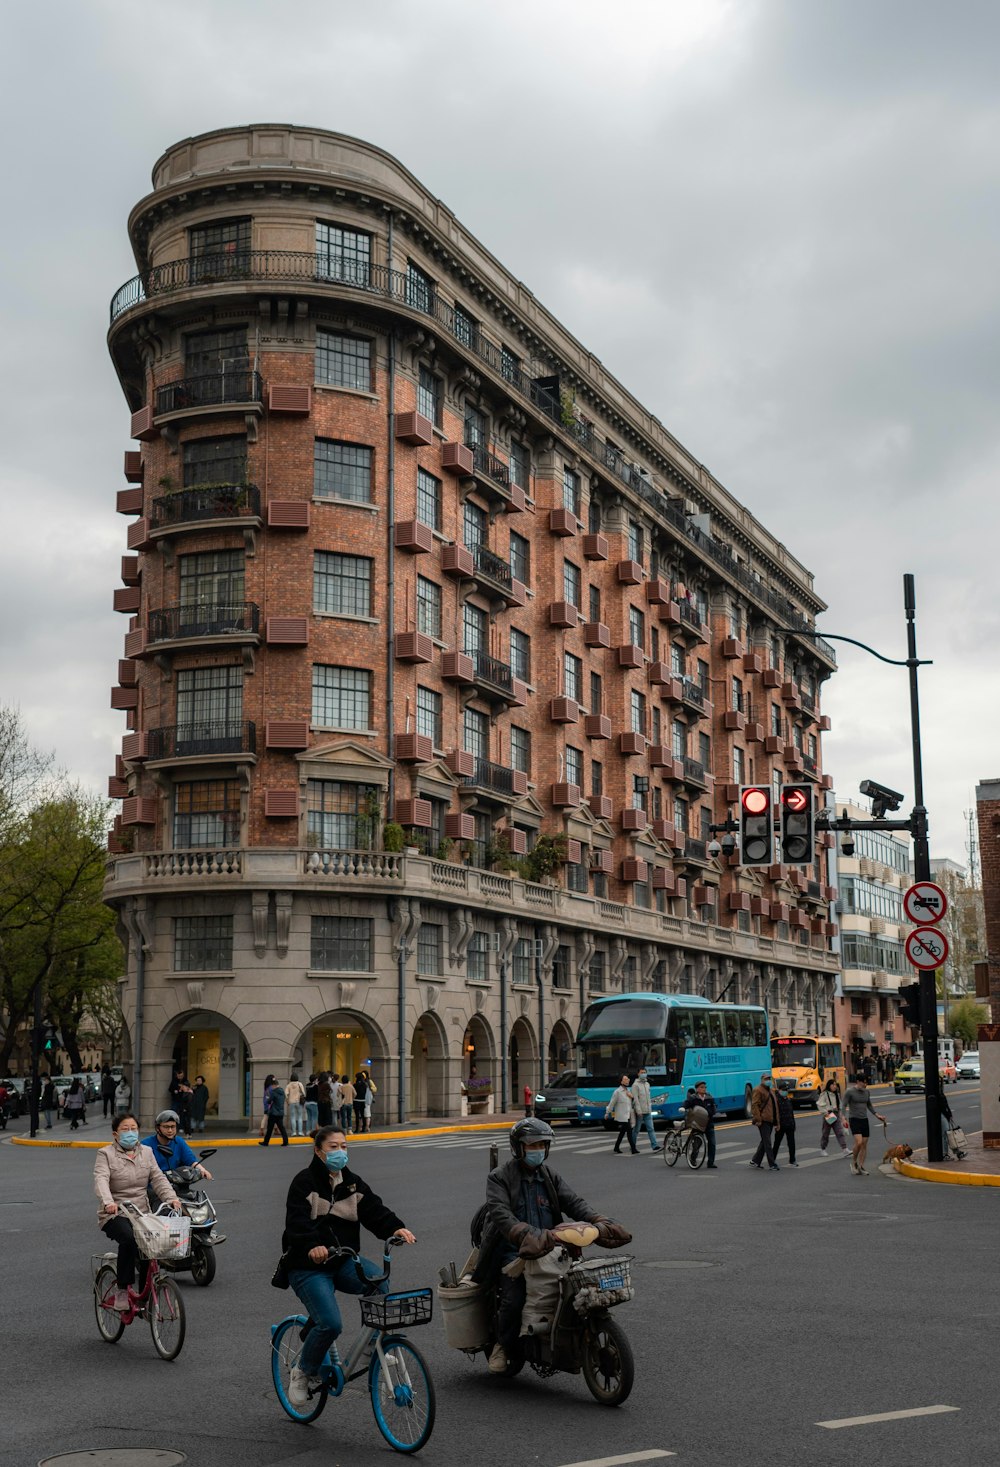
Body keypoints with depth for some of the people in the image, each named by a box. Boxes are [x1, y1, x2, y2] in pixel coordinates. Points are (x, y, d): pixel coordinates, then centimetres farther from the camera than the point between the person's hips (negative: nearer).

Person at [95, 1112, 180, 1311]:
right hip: (115, 1214, -4)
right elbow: (101, 1179, -16)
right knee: (129, 1239, -33)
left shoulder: (146, 1153, 14)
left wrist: (171, 1198, -15)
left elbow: (158, 1178, 5)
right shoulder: (106, 1154, 0)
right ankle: (122, 1290, -19)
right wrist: (108, 1202, -36)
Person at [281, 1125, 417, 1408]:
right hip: (308, 1267, -5)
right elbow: (297, 1221, -22)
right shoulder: (305, 1182, -7)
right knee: (330, 1324, -22)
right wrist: (312, 1246, -42)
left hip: (342, 1262, 5)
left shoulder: (353, 1184, 11)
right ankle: (303, 1373, 5)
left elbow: (375, 1210, -3)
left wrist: (396, 1228, -23)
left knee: (377, 1279, -26)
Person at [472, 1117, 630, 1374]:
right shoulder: (499, 1178, -2)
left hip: (549, 1246, 4)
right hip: (513, 1251, -4)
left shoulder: (550, 1176, 15)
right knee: (514, 1299, -22)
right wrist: (525, 1236, -37)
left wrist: (601, 1222, -18)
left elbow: (574, 1203, 2)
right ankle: (503, 1346, 4)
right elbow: (500, 1214, -18)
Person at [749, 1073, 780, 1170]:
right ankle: (772, 1165, -7)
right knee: (767, 1143, -8)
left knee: (764, 1142, 13)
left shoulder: (769, 1091, 21)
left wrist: (776, 1121, 20)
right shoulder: (758, 1090, -7)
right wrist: (758, 1119, -21)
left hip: (770, 1121, 9)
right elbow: (754, 1105, -15)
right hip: (763, 1121, -9)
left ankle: (755, 1161, 22)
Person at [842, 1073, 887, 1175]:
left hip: (864, 1120, 6)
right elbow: (844, 1106, -10)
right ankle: (853, 1163, 2)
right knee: (858, 1142, -19)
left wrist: (877, 1115, 10)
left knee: (864, 1144, 2)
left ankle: (861, 1167, 8)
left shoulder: (866, 1092, 8)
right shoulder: (849, 1092, -10)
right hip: (854, 1120, -6)